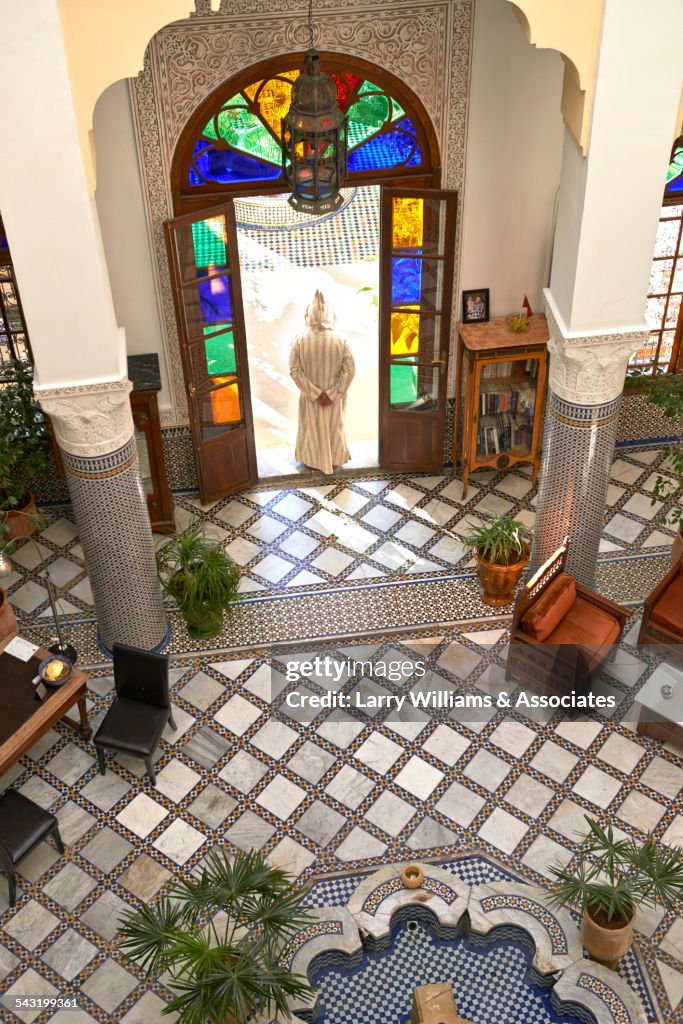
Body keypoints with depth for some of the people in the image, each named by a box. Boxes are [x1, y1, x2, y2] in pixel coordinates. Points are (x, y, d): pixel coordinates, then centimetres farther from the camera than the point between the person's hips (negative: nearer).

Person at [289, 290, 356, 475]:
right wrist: (332, 394, -13)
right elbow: (349, 370, -17)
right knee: (334, 428, 22)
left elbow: (294, 370, -18)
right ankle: (335, 459, 39)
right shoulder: (341, 340, -16)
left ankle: (314, 460, 36)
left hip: (310, 397, 0)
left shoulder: (300, 340, -17)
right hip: (334, 398, 0)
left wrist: (315, 393, -14)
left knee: (312, 428, 21)